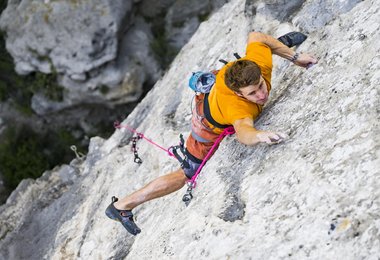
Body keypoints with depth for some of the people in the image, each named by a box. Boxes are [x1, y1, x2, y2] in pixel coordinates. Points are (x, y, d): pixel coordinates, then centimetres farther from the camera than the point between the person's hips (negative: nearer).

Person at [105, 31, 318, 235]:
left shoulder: (258, 63, -36)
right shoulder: (236, 105, -51)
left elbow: (255, 36, -15)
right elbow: (243, 132, -71)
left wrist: (295, 57, -13)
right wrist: (259, 135, -94)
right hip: (210, 130, -6)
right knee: (189, 174, 9)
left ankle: (282, 43, 62)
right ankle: (123, 206, 17)